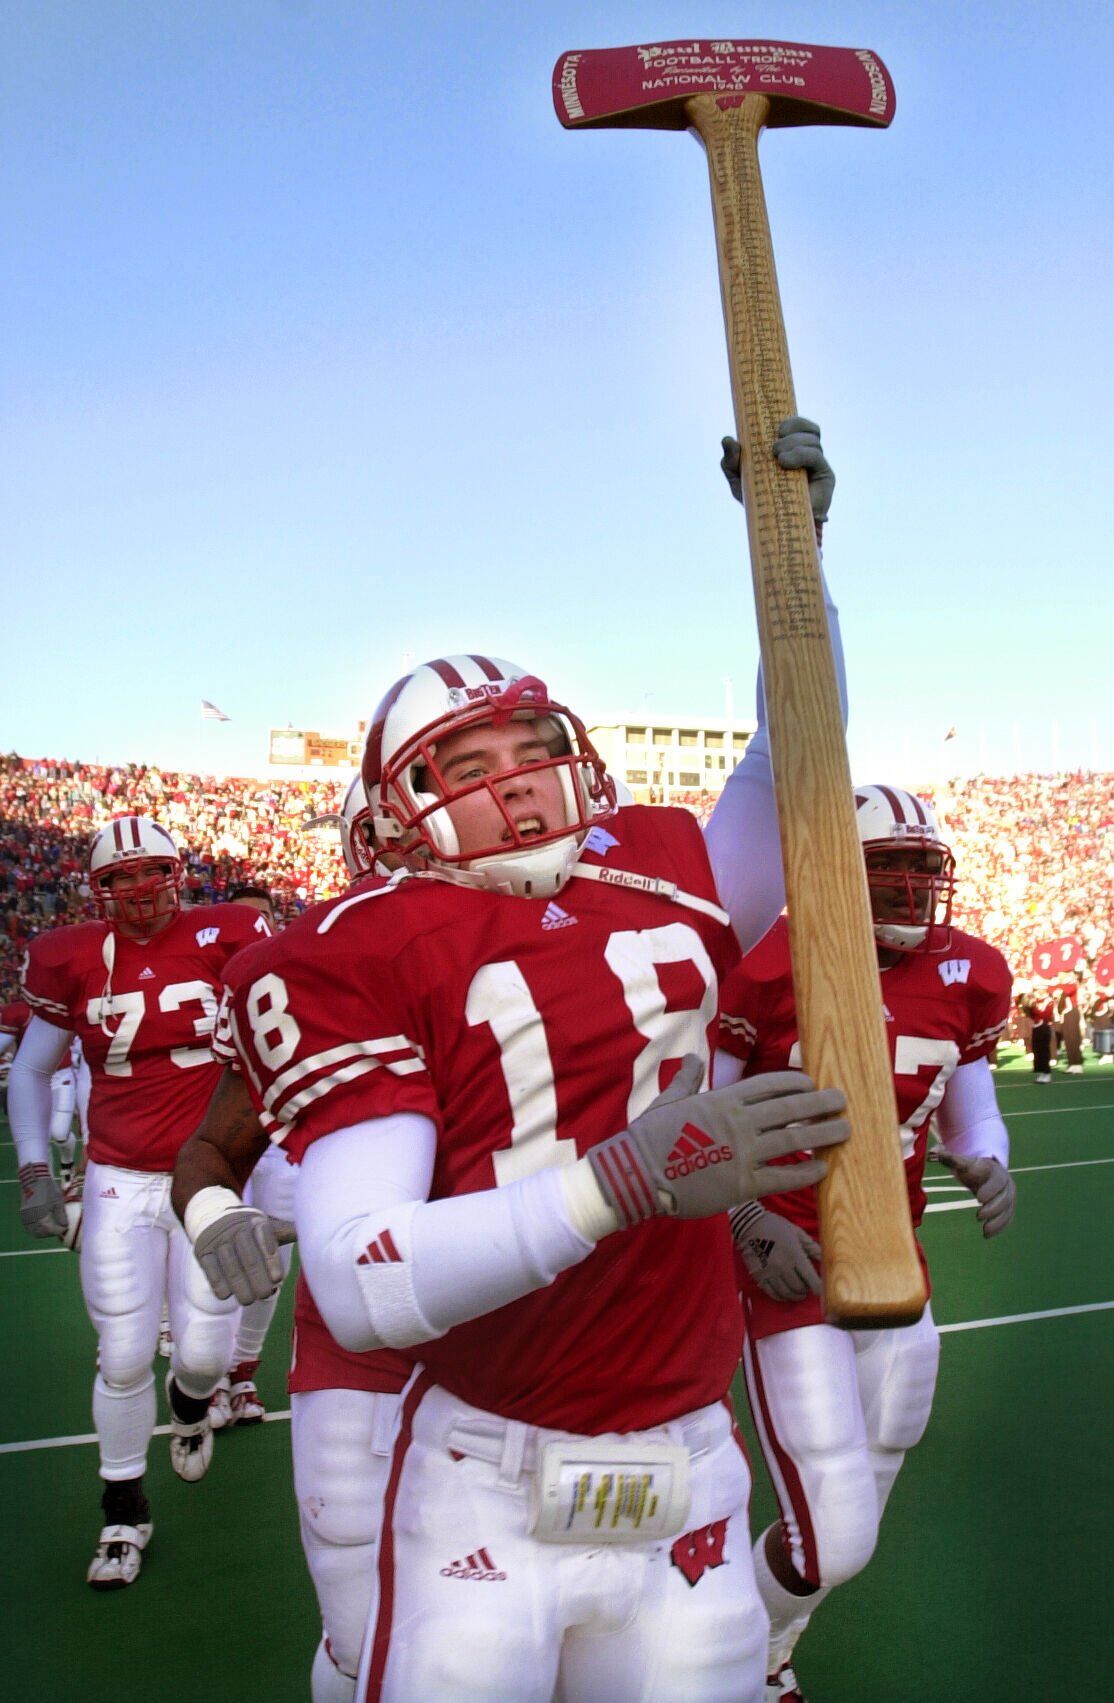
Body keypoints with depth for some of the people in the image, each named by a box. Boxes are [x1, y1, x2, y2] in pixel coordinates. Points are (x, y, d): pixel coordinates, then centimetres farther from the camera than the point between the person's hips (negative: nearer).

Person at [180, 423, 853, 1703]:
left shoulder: (667, 881, 5)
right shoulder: (361, 960, -11)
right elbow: (360, 1289, -20)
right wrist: (622, 1177, -31)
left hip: (689, 1489, 4)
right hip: (489, 1500, -4)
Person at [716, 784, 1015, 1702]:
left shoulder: (967, 976, 0)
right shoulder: (768, 967, -16)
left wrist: (987, 1164, -7)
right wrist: (746, 1222, -17)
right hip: (792, 1270, -6)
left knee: (851, 1527, 17)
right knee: (834, 1542, -9)